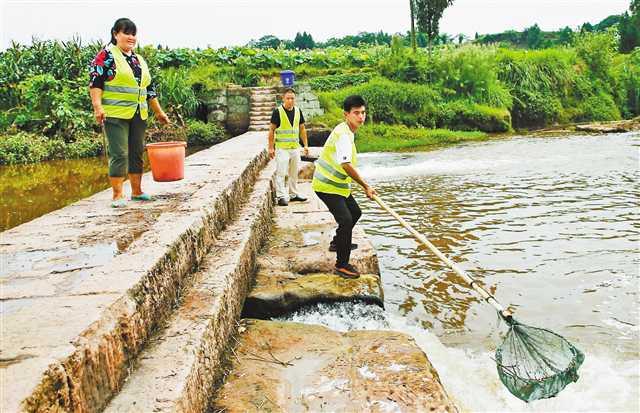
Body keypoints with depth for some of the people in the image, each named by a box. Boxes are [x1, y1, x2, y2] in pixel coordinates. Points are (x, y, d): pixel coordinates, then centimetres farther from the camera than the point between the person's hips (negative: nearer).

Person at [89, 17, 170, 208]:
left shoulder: (140, 60, 19)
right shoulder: (107, 55, -2)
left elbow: (149, 89, 23)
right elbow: (95, 82, -9)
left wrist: (159, 112, 24)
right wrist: (98, 106, -20)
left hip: (138, 115, 7)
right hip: (116, 114, -7)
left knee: (137, 153, 10)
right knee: (119, 154, -8)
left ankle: (136, 191, 20)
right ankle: (117, 196, -2)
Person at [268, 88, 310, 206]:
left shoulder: (298, 111, 6)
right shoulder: (277, 111, -8)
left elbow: (302, 129, 14)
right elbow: (272, 130, -5)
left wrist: (306, 145, 9)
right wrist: (271, 147, -9)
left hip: (295, 147, 5)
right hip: (282, 148, -5)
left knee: (294, 173, 13)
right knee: (281, 173, -6)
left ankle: (293, 194, 24)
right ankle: (281, 196, -2)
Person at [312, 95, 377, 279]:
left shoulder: (348, 132, 9)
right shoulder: (343, 134, -25)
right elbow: (346, 165, -35)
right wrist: (365, 186, -30)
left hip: (338, 184, 11)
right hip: (327, 186, -11)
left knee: (355, 212, 23)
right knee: (346, 220, -17)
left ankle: (338, 242, 45)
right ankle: (342, 265, -8)